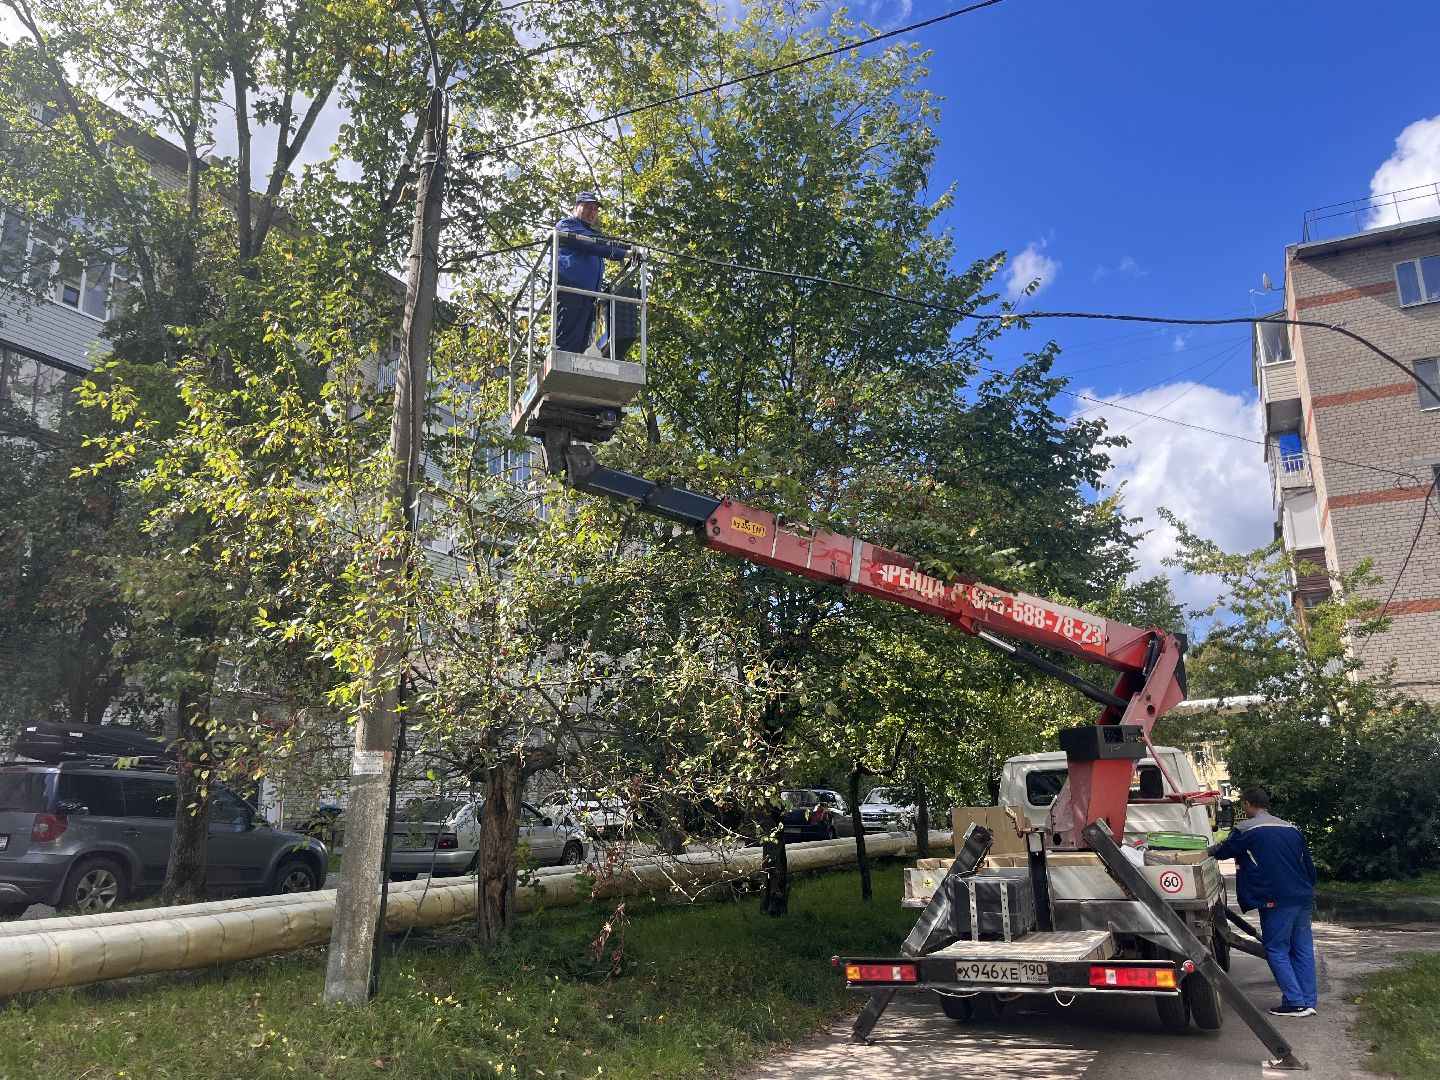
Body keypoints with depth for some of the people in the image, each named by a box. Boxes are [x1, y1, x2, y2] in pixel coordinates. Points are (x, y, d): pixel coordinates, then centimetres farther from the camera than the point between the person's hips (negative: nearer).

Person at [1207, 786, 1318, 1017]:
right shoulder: (1291, 829, 14)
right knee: (1303, 949, 12)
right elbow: (1308, 865, 18)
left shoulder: (1245, 829, -6)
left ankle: (1295, 1002, -3)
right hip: (1303, 898, 7)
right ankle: (1309, 1001, 13)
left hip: (1276, 901, -7)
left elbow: (1224, 851, 6)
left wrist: (1204, 852, 25)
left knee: (1276, 951, 1)